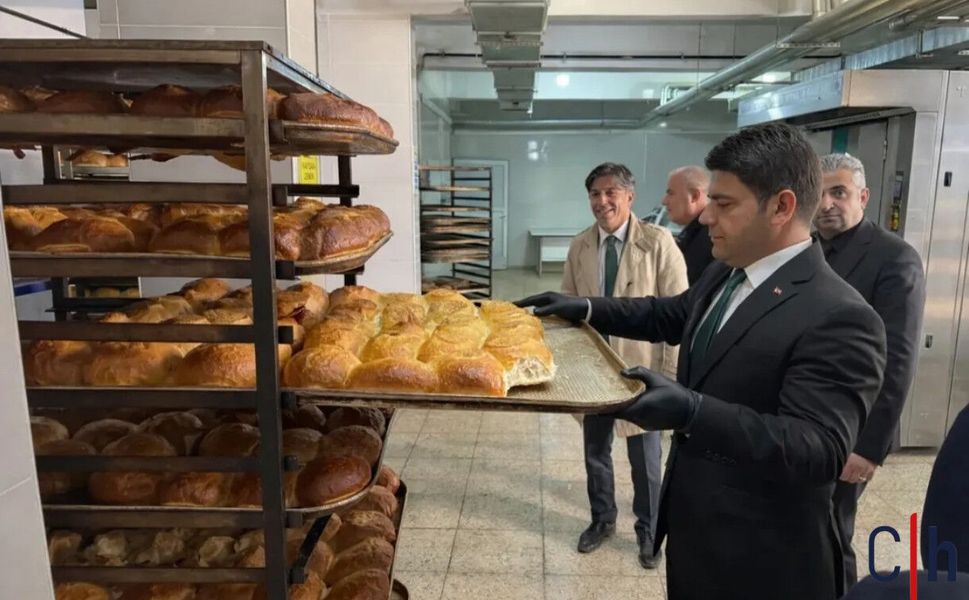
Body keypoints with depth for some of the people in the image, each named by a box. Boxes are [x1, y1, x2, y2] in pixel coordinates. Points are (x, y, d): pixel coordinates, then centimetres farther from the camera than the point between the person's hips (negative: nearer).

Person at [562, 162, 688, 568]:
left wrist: (672, 372, -12)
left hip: (641, 367, -3)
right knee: (595, 450, 18)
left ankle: (648, 530, 36)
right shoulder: (579, 247, 0)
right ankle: (602, 519, 41)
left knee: (645, 455, 13)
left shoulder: (658, 242, -12)